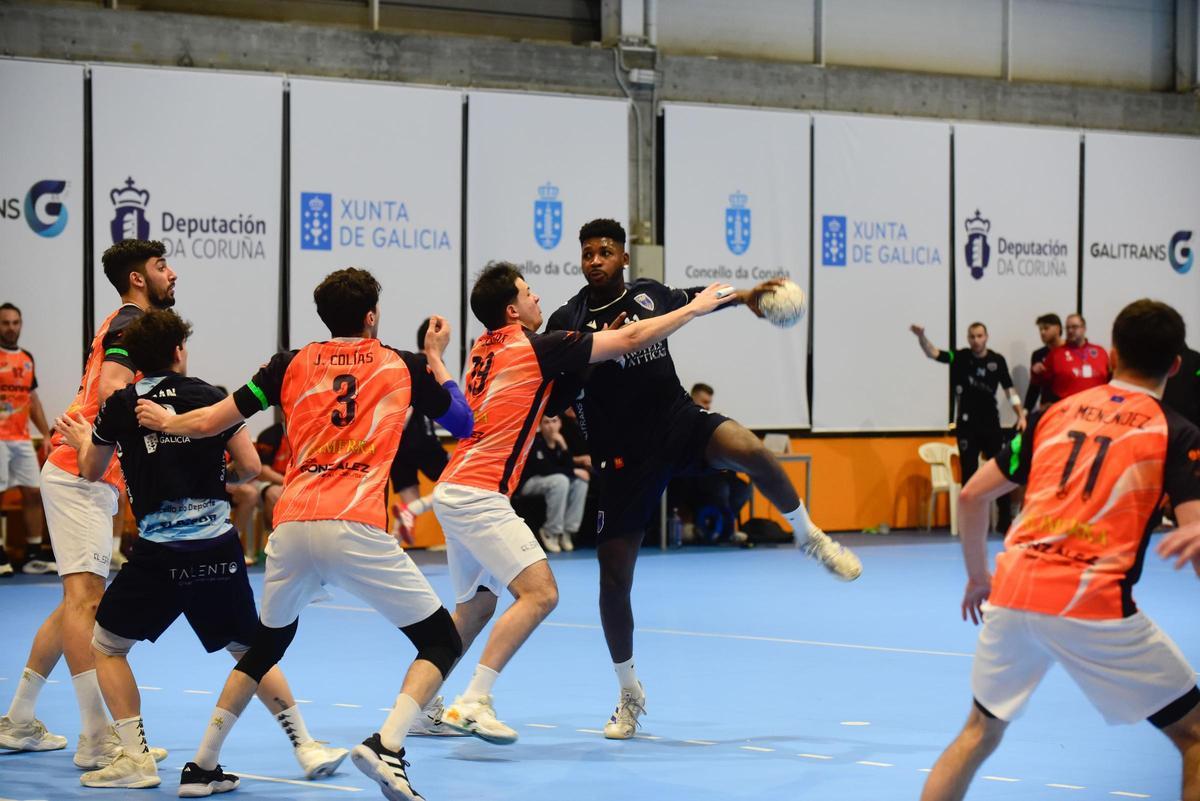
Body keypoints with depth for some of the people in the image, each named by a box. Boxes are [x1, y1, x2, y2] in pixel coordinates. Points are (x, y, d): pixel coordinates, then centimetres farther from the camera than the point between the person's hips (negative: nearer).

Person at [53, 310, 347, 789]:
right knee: (250, 649, 18)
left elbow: (92, 471, 16)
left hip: (158, 554, -2)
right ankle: (306, 748, 15)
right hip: (219, 547, 2)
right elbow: (250, 468, 2)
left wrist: (83, 441, 38)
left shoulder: (120, 406, 1)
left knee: (106, 646, 15)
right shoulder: (212, 397, 2)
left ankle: (136, 760, 7)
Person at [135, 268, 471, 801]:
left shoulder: (291, 366, 16)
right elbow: (462, 421, 25)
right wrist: (437, 358, 37)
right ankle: (386, 746, -18)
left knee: (267, 645, 27)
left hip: (291, 527, 4)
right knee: (442, 642, 5)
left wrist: (165, 421, 38)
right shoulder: (404, 366, 12)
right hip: (356, 528, -4)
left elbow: (211, 422, 18)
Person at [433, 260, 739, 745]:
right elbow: (632, 339, -5)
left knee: (476, 606, 20)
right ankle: (473, 703, -18)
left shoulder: (485, 348, 14)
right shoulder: (537, 348, -8)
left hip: (453, 491, 9)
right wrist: (695, 307, 6)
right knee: (539, 594, -14)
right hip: (478, 493, -9)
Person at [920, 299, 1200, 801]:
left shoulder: (1055, 413, 16)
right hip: (1093, 607, -4)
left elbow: (972, 496, 20)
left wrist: (978, 576, 29)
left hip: (1011, 592, 5)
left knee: (980, 733, 23)